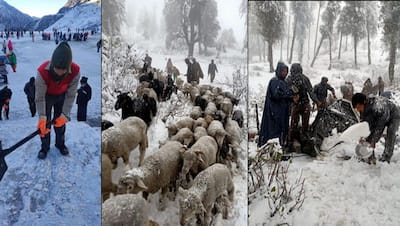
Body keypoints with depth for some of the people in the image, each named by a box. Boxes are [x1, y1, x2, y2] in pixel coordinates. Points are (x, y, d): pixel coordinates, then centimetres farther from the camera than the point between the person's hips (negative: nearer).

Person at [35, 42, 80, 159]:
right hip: (46, 96, -1)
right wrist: (42, 117, -34)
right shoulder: (42, 71, -41)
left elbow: (70, 95, -24)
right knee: (44, 123, 3)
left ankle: (60, 144, 37)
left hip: (62, 96, 2)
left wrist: (65, 115, -26)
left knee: (61, 121, 14)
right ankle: (44, 147, 25)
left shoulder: (75, 71, -37)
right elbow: (39, 97, -29)